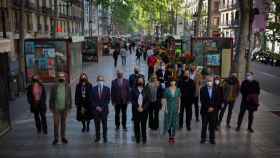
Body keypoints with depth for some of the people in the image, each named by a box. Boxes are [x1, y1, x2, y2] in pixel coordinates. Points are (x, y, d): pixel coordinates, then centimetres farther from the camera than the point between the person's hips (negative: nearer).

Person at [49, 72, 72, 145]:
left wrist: (70, 107, 2)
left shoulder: (68, 87, -2)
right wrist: (51, 107, 1)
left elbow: (70, 97, 3)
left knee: (63, 123, 11)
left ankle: (63, 137, 22)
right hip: (56, 108, -1)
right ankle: (56, 138, 14)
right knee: (56, 124, 2)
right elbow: (51, 97, 1)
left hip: (65, 108, 1)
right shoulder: (54, 87, -4)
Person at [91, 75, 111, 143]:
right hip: (96, 109, 1)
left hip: (104, 109, -1)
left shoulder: (107, 89, 1)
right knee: (97, 124, 6)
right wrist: (96, 106, -9)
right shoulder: (93, 89, 2)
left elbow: (108, 100, 0)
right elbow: (92, 100, 3)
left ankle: (105, 137, 15)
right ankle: (97, 137, 17)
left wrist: (102, 107, -9)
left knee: (104, 124, 4)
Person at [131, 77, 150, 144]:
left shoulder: (146, 90, 5)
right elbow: (132, 100, 1)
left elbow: (147, 101, 3)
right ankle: (137, 139, 14)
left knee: (144, 125, 0)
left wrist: (143, 108, -9)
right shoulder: (134, 90, 4)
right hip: (136, 110, 0)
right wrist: (137, 107, -9)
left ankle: (144, 139, 10)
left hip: (144, 110, 0)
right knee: (136, 125, 4)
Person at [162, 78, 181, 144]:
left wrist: (179, 108, 2)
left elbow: (179, 99, 5)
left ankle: (173, 137, 18)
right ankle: (170, 136, 21)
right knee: (169, 122, 3)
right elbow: (164, 100, -4)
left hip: (175, 108, 2)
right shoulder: (167, 90, -6)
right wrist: (165, 108, -9)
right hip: (169, 108, -2)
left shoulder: (178, 90, 1)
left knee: (174, 122, 7)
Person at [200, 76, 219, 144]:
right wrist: (207, 108, -11)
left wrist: (213, 107, -8)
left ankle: (212, 139, 15)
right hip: (205, 110, -1)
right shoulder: (203, 89, -2)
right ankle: (203, 138, 16)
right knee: (204, 125, 5)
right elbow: (202, 100, -6)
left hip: (213, 110, 1)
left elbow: (217, 100, 2)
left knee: (212, 125, 5)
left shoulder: (216, 89, 2)